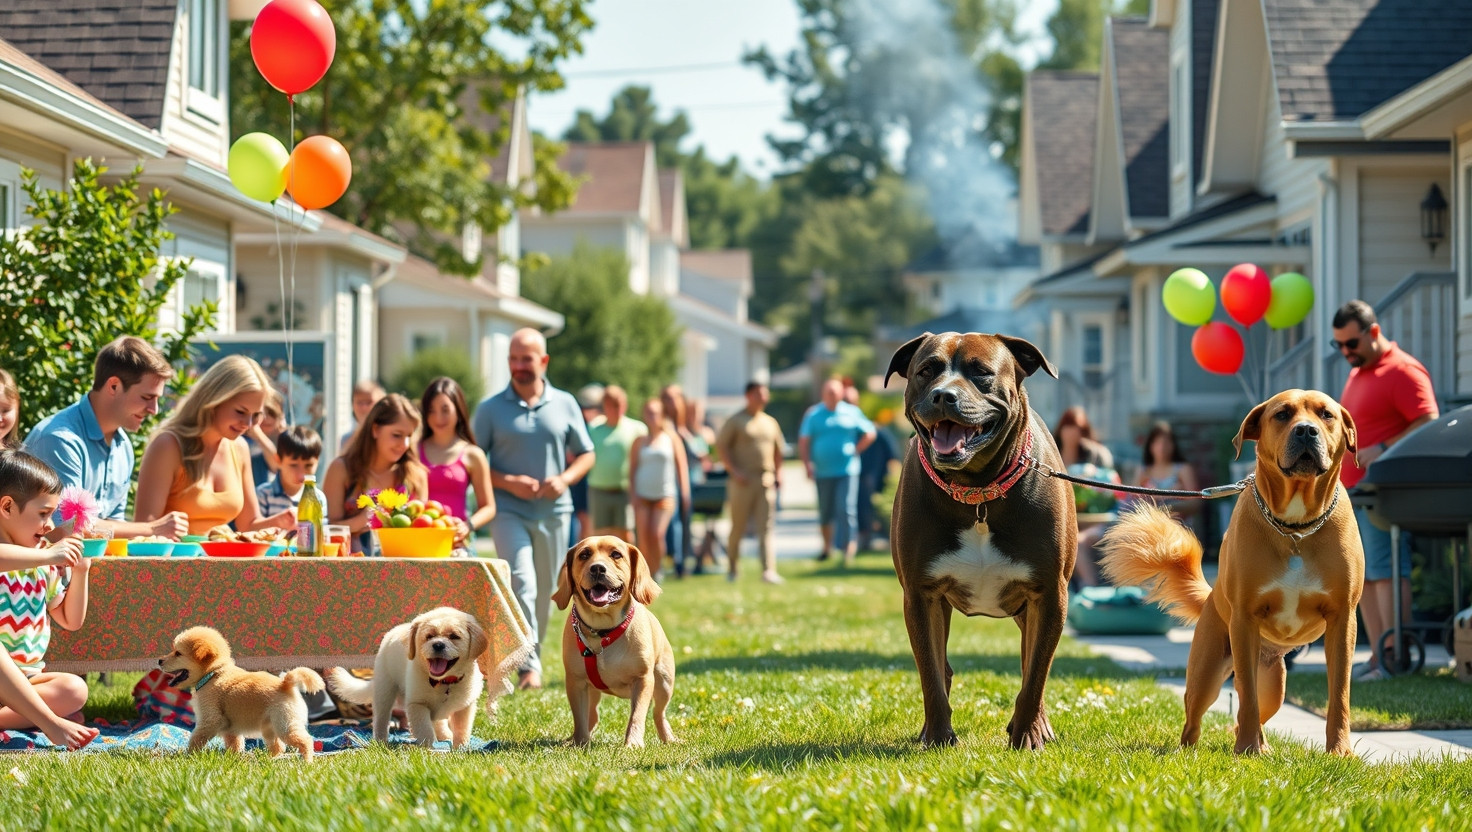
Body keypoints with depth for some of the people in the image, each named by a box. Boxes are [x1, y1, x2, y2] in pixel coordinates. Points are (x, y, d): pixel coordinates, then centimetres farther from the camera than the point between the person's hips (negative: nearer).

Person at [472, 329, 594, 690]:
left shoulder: (565, 404, 6)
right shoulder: (491, 409, 1)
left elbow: (585, 454, 11)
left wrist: (565, 478, -9)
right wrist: (508, 482, -15)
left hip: (553, 512, 3)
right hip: (509, 511, -3)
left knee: (545, 593, 10)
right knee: (521, 584, -19)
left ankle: (532, 658, 24)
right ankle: (529, 665, -22)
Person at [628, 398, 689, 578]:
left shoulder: (672, 438, 4)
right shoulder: (640, 441, 6)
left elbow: (681, 464, 4)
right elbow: (632, 469, 7)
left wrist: (685, 490, -4)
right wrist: (633, 494, -1)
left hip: (665, 495, -1)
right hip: (642, 495, 1)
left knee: (657, 535, -13)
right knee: (643, 536, -8)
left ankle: (656, 570, 4)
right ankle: (645, 572, 3)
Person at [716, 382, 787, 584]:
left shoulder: (770, 422, 15)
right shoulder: (736, 421, -2)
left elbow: (778, 450, 23)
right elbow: (720, 446, -5)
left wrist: (778, 473, 10)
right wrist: (733, 471, -13)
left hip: (766, 481, 4)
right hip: (742, 481, -4)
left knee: (766, 528, -4)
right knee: (738, 527, 4)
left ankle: (768, 570, -11)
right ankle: (732, 569, 18)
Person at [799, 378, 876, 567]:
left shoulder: (852, 413, 4)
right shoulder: (814, 415, 4)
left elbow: (869, 434, 11)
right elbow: (803, 443, 3)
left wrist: (855, 451, 1)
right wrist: (807, 465, -8)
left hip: (847, 471, -1)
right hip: (823, 472, 1)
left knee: (846, 509, -11)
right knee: (825, 512, 9)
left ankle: (848, 547, -11)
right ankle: (827, 546, 22)